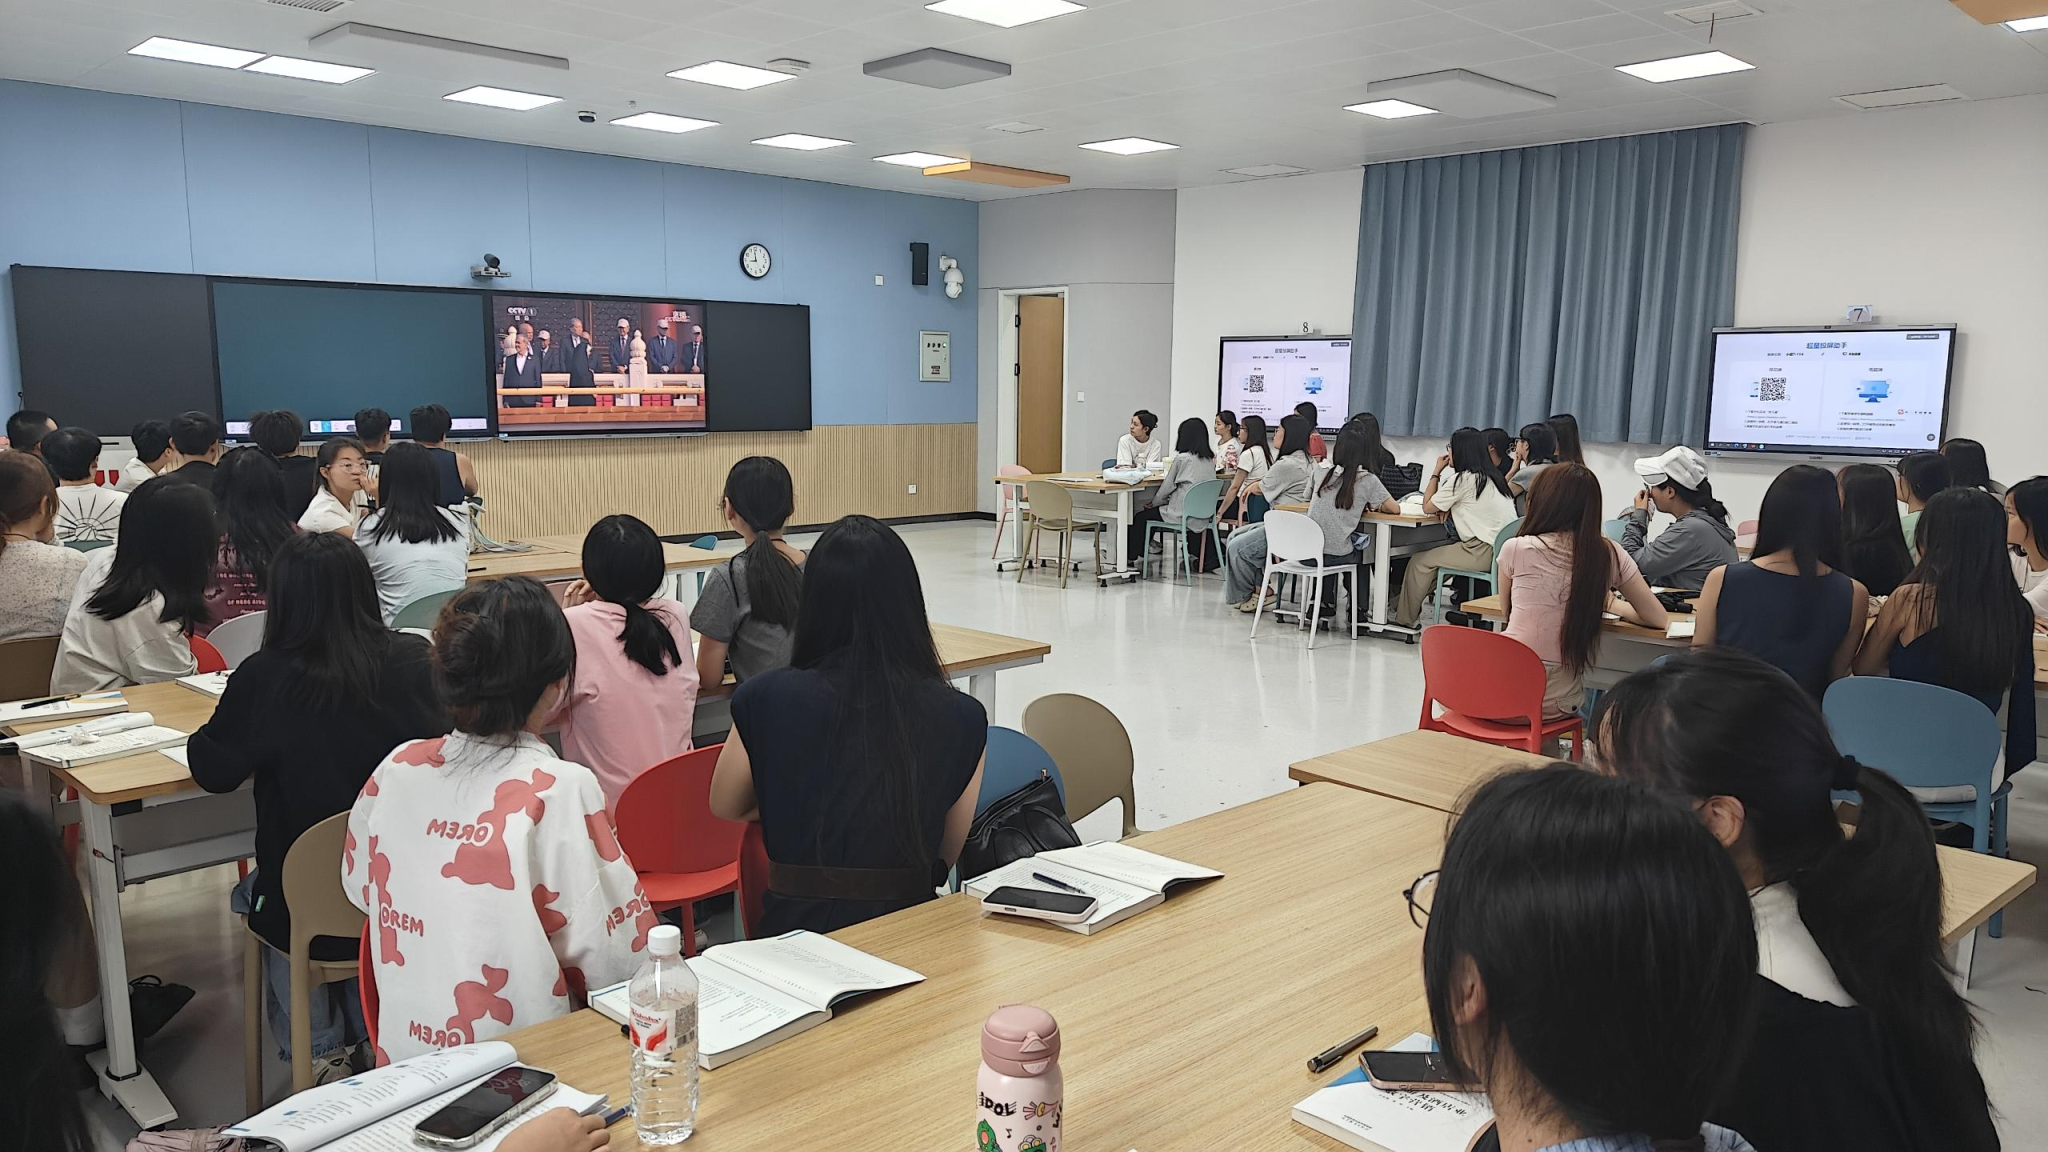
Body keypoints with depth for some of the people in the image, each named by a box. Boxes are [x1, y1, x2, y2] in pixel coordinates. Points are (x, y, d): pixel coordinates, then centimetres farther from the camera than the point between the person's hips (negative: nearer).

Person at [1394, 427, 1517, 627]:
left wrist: (1436, 472, 6)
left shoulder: (1462, 479, -10)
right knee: (1435, 553, 23)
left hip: (1484, 552, -9)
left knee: (1420, 561, 1)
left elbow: (1428, 507, -2)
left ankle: (1404, 618, 11)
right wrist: (1449, 508, 11)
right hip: (1503, 548, 9)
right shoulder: (1491, 476, 16)